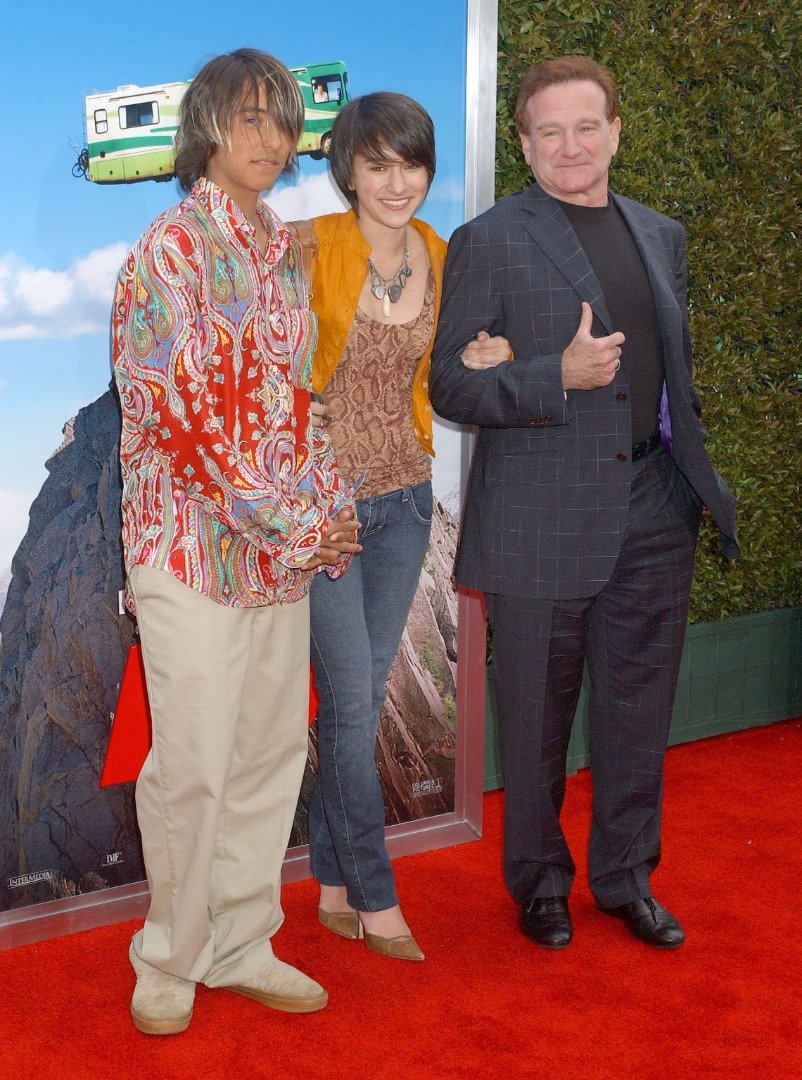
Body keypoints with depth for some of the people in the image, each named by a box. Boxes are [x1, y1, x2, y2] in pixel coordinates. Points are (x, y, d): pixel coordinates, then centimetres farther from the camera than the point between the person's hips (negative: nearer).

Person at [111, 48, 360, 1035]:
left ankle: (240, 945, 26)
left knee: (273, 751, 11)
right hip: (194, 540, -7)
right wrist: (289, 520, -15)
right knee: (195, 766, -1)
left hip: (286, 547, 7)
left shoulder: (283, 252, 14)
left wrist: (330, 507, 4)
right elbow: (180, 407, -15)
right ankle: (168, 961, 19)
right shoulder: (173, 245, -8)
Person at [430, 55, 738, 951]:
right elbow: (451, 385, -9)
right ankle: (539, 882, 28)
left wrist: (695, 471, 16)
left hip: (653, 509, 5)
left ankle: (625, 876, 31)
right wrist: (560, 377, -22)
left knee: (638, 709, 13)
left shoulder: (661, 236, 14)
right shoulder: (489, 242, -4)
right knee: (538, 716, 8)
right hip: (542, 518, -5)